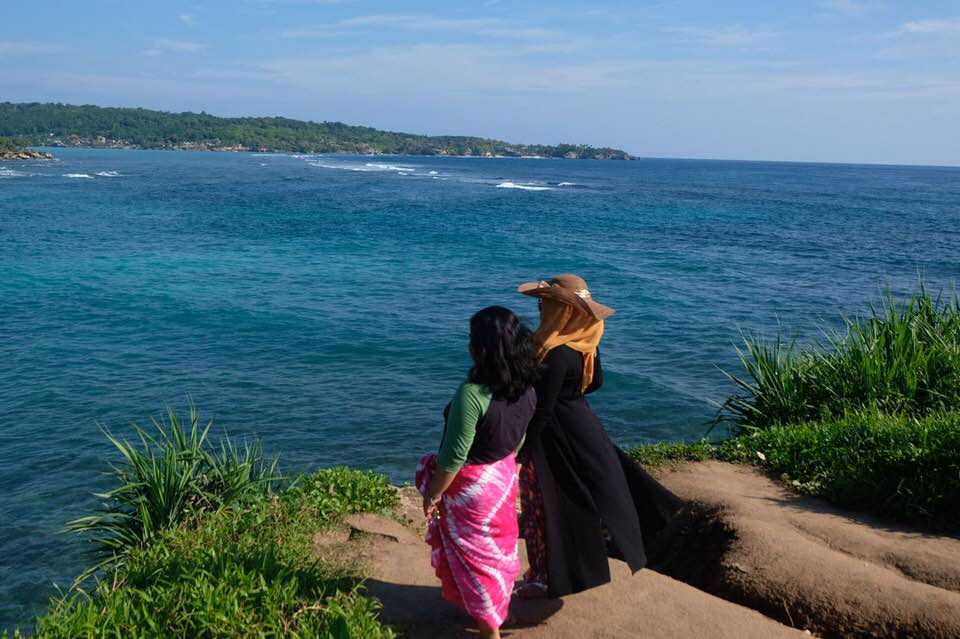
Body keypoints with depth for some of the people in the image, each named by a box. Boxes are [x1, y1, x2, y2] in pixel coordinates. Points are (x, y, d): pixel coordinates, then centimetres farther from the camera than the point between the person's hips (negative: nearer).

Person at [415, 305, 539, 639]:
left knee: (474, 556, 13)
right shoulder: (527, 389, -10)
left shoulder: (472, 394, -33)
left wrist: (432, 495, -11)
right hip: (504, 477, 7)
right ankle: (497, 610, 49)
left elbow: (453, 458, -25)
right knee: (497, 547, 27)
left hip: (471, 487, -7)